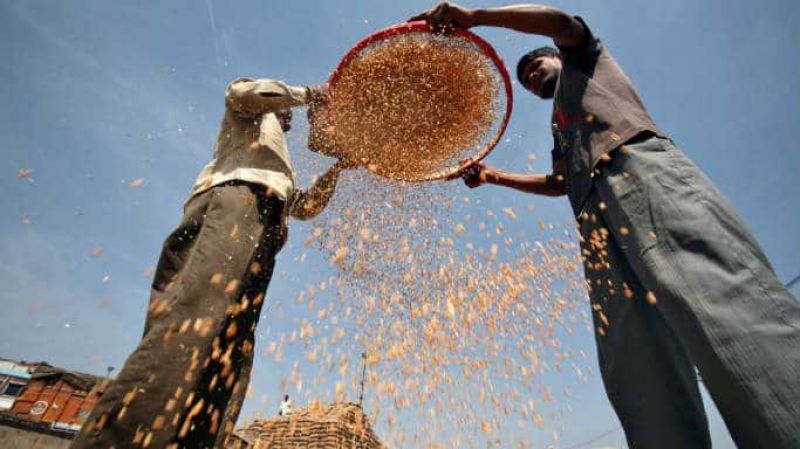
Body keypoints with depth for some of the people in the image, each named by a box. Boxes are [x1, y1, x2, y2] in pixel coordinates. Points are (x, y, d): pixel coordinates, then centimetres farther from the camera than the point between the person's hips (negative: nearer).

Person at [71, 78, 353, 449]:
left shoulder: (276, 167, 45)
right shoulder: (251, 114, 29)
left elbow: (305, 207, 41)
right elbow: (242, 91, 5)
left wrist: (337, 169, 37)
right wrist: (306, 94, 13)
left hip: (259, 230, 8)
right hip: (236, 198, -8)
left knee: (228, 356, -10)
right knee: (187, 330, -30)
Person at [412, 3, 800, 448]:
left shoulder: (583, 59, 28)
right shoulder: (561, 127, 42)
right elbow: (560, 181, 33)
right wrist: (494, 176, 30)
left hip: (640, 165, -7)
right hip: (598, 210, 7)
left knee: (719, 296, -27)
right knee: (633, 356, -9)